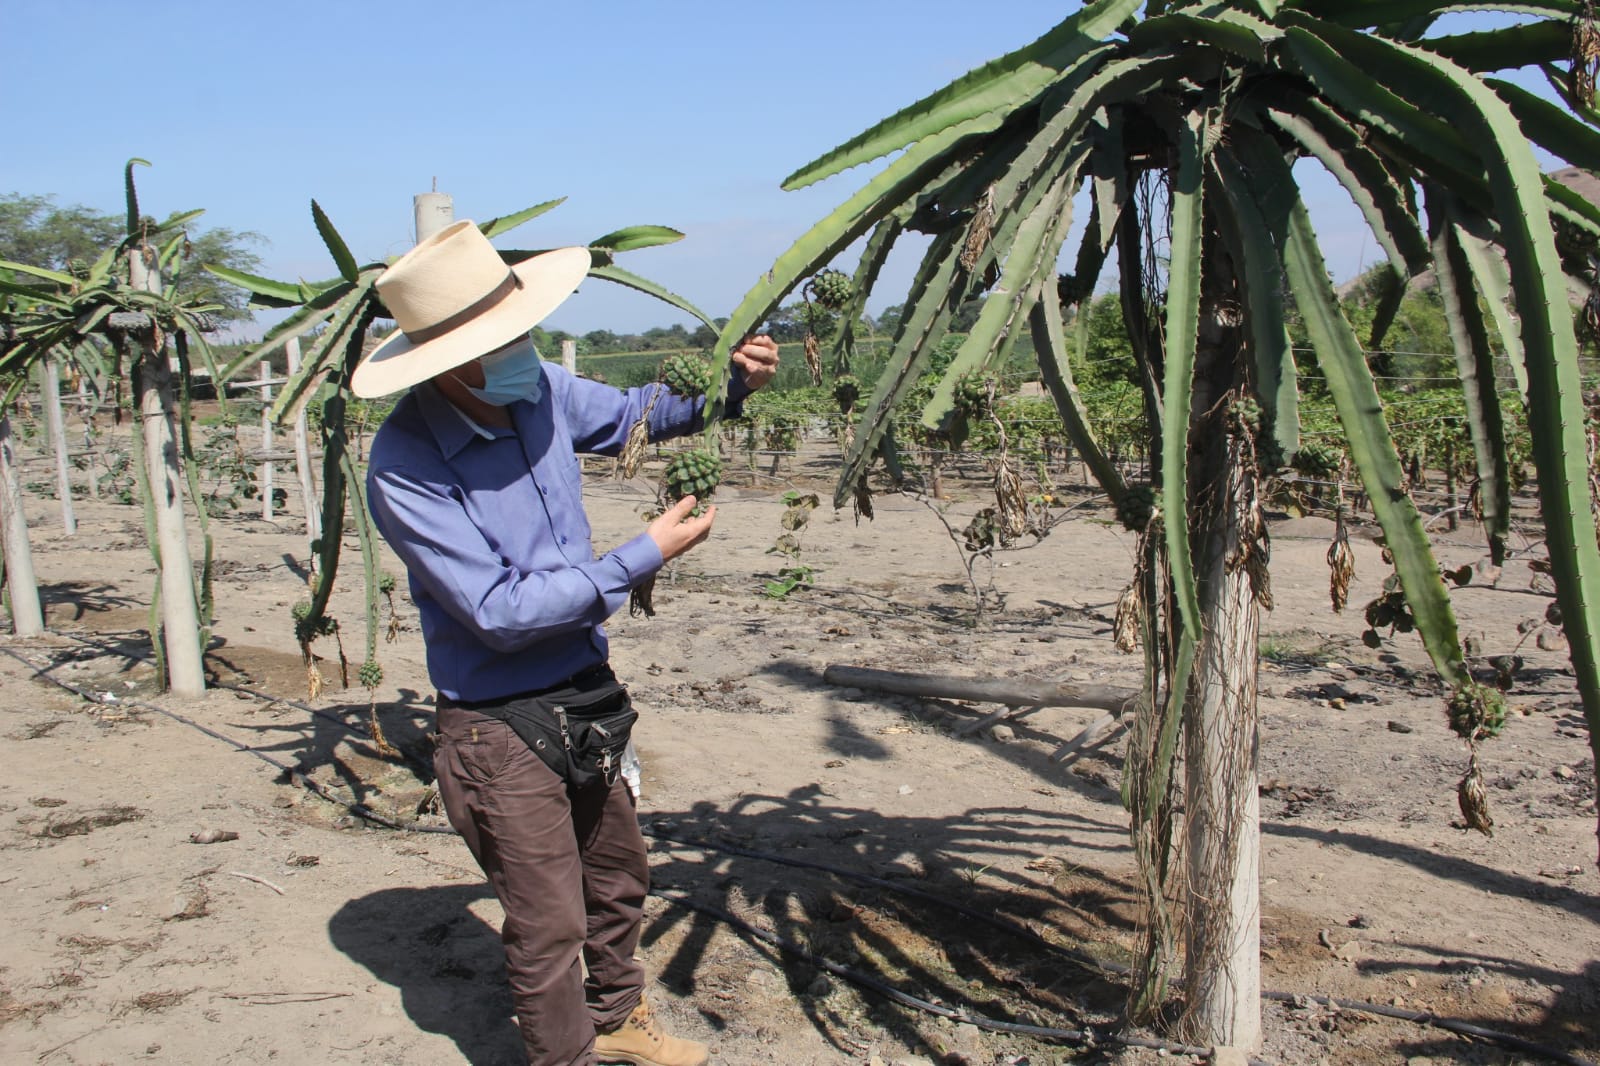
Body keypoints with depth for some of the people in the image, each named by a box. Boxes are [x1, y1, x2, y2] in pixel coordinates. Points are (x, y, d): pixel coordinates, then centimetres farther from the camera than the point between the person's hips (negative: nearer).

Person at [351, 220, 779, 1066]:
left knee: (619, 877, 24)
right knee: (550, 926, 5)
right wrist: (642, 558, -23)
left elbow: (637, 413, 14)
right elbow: (499, 614, -24)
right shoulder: (404, 468, -24)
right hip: (500, 730, -7)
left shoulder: (538, 390, -7)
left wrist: (730, 383, -5)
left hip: (585, 694, 7)